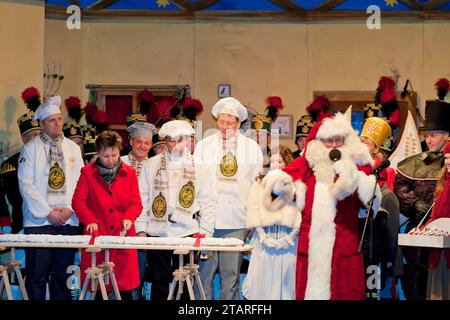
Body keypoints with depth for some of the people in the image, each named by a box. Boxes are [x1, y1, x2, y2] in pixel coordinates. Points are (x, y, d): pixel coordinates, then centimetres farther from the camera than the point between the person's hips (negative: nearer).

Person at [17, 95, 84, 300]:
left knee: (63, 274, 5)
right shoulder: (31, 148, 1)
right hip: (39, 220, -3)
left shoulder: (73, 148, 12)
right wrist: (48, 212, -11)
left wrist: (70, 209, -5)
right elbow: (26, 184, -5)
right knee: (37, 275, -4)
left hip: (68, 220, 3)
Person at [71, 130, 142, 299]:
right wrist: (90, 220, -18)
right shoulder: (88, 172, 5)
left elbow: (136, 203, 7)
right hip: (97, 235, -1)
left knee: (125, 287, -1)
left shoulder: (129, 173, 9)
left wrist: (129, 217, -14)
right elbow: (78, 201, -2)